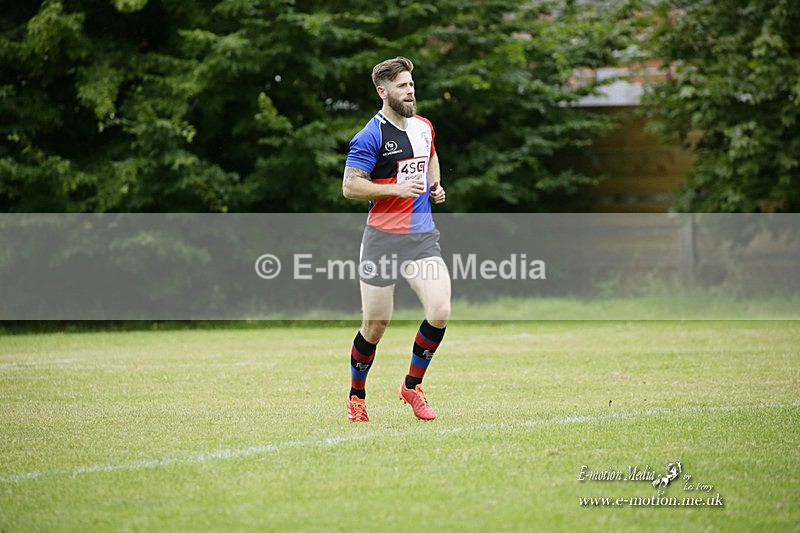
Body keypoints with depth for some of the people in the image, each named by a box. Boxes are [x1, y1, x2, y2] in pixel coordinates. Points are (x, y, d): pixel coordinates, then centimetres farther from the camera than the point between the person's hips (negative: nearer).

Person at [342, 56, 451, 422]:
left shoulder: (424, 127, 11)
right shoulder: (371, 136, -10)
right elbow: (349, 187, -13)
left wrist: (435, 186, 14)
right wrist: (398, 189, -19)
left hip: (423, 237, 5)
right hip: (383, 238, -5)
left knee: (440, 312, -13)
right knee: (375, 327, 1)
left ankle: (412, 386, 8)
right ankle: (356, 397, 24)